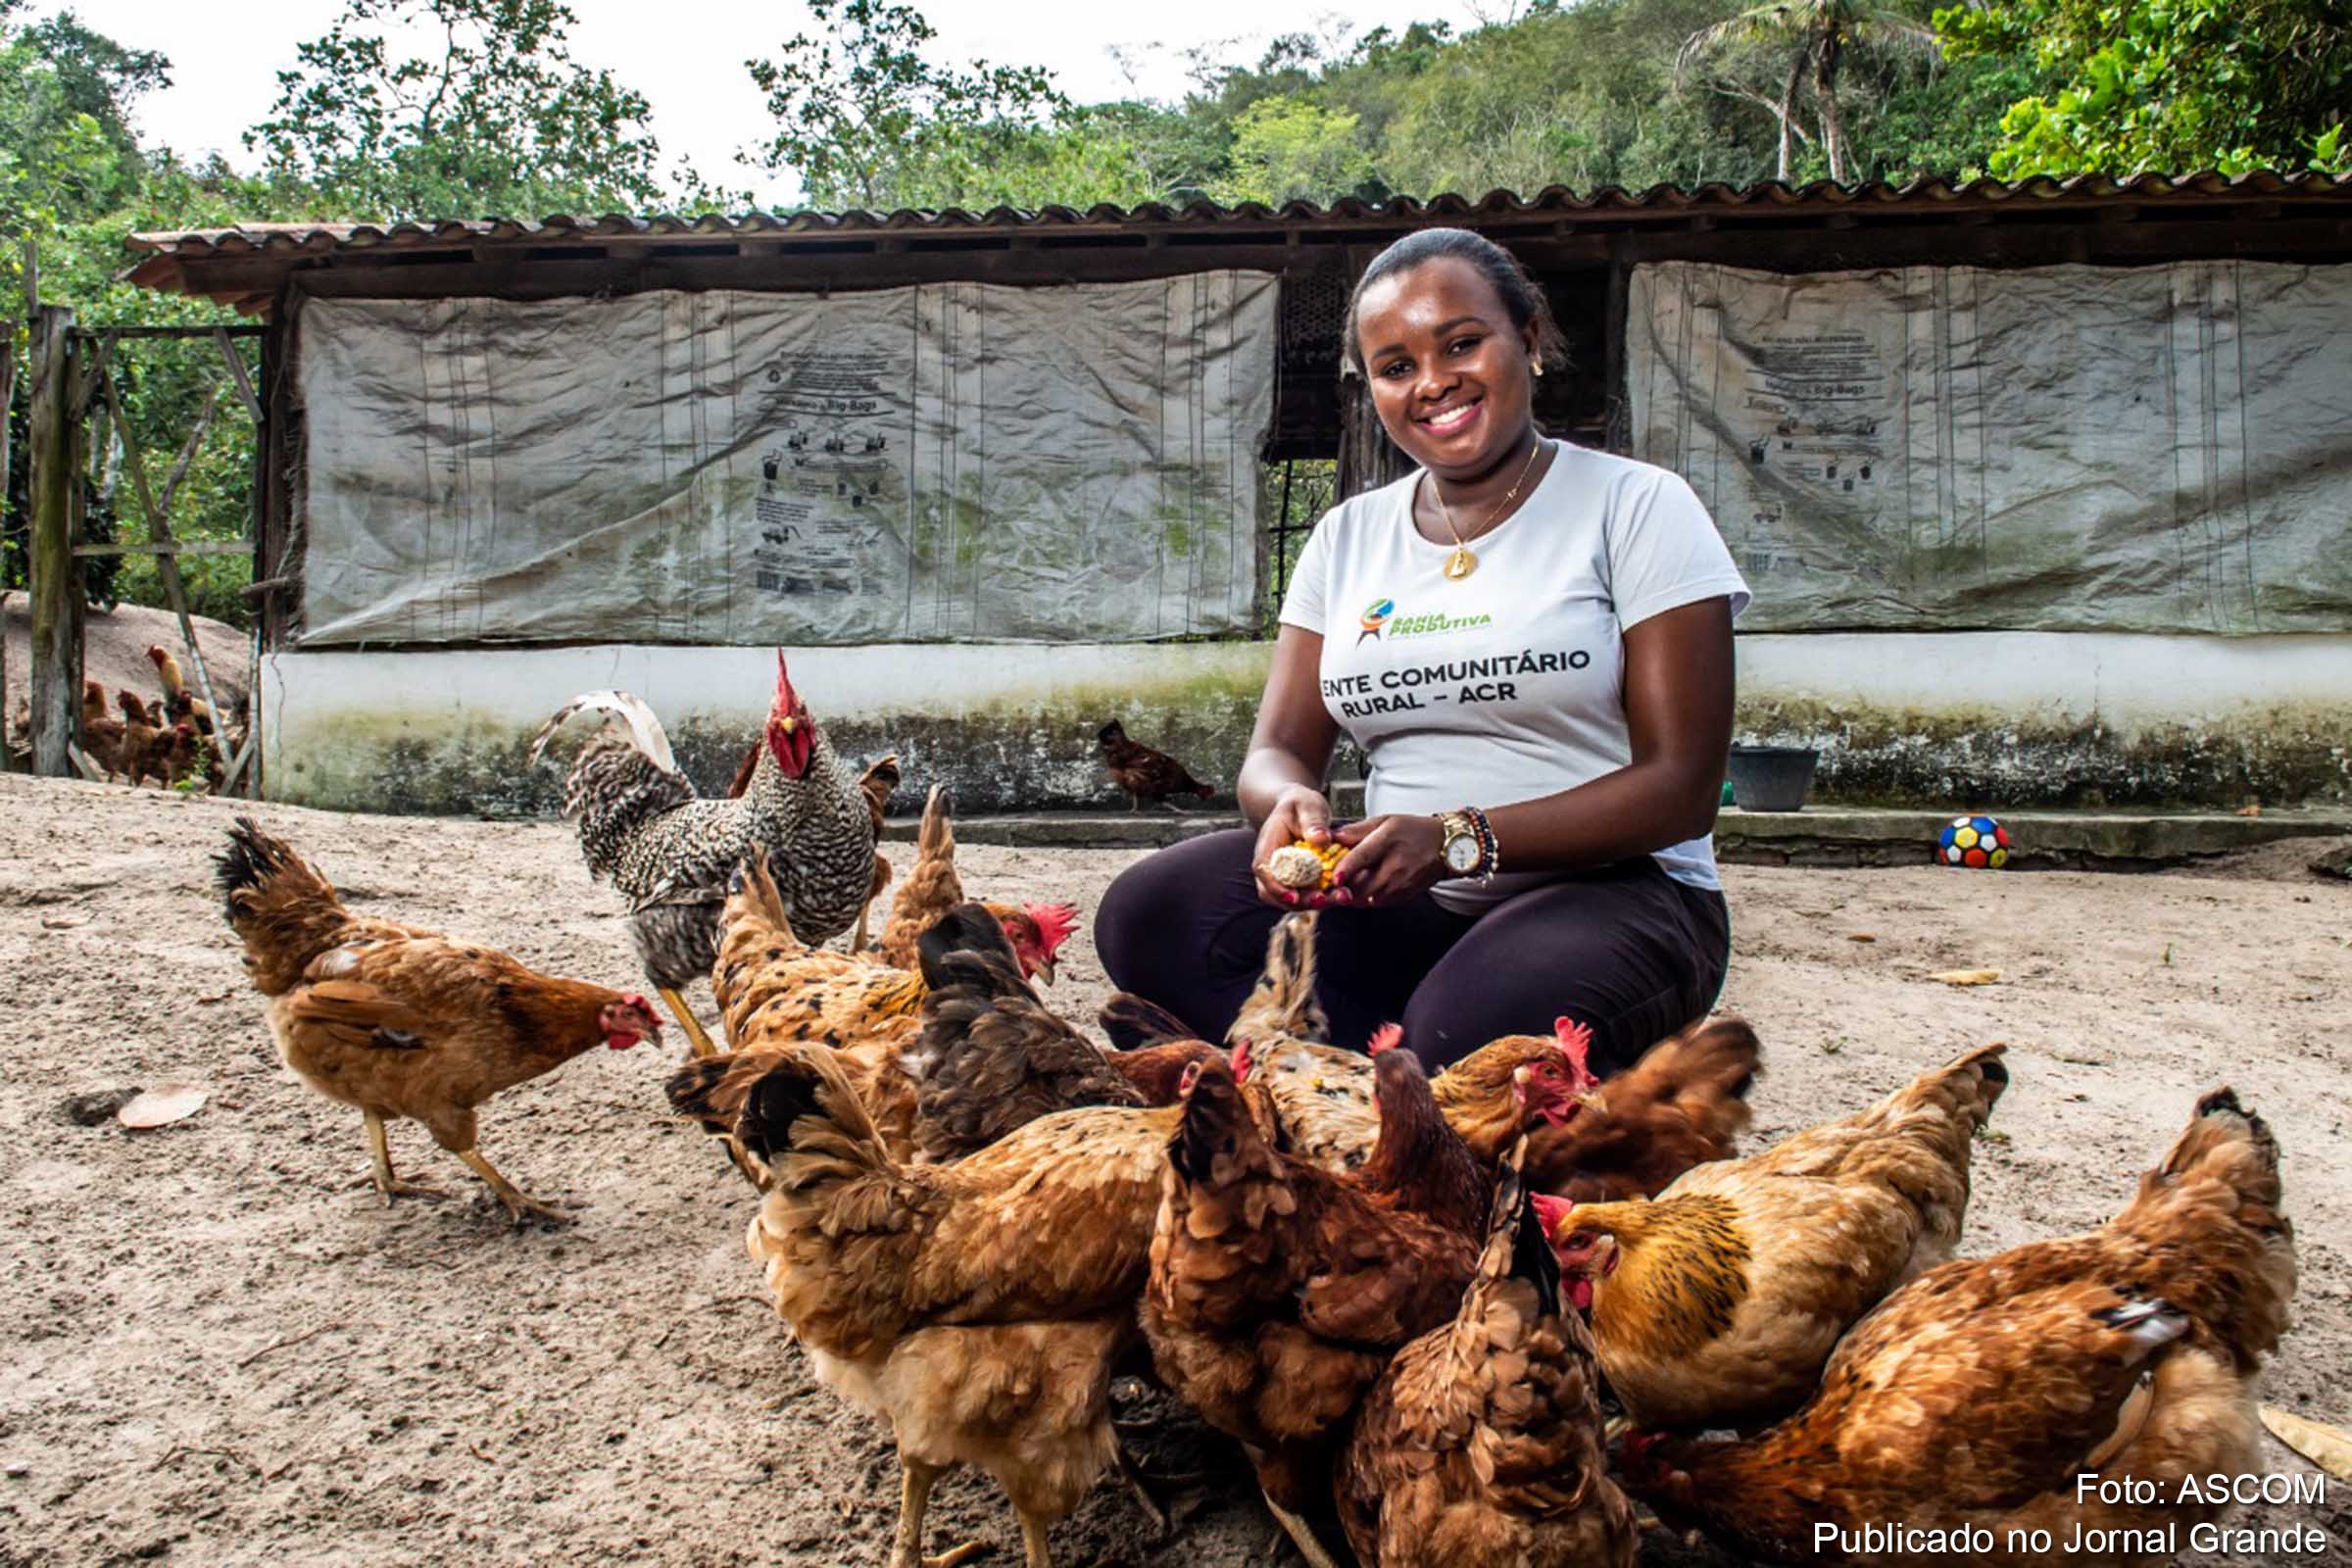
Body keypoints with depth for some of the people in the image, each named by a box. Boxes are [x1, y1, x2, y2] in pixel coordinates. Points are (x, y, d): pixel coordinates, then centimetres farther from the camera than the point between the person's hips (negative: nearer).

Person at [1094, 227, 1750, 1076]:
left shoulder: (1636, 506, -1)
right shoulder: (1347, 536, 13)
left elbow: (1683, 788, -9)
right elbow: (1277, 751, 8)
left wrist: (1460, 840, -23)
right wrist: (1291, 803, -19)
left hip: (1609, 890, -4)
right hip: (1398, 904, 5)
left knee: (1474, 1030, -38)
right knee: (1148, 915, -20)